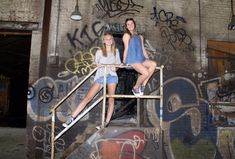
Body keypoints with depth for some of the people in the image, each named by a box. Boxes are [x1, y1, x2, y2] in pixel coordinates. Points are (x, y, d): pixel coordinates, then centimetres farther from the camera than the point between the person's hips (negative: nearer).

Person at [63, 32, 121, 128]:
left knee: (111, 99, -5)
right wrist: (98, 65, -13)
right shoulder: (99, 52, 9)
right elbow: (96, 64, 10)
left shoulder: (116, 51, 15)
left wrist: (115, 68, -5)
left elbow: (118, 63, 16)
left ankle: (106, 122, 4)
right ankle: (71, 118, -7)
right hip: (100, 76, -2)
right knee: (88, 97, -9)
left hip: (112, 75, 2)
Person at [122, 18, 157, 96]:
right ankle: (136, 87, 1)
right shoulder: (127, 35, 5)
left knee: (154, 64, -19)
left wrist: (148, 60, 12)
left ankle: (143, 85, -9)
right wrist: (124, 61, -4)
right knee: (146, 73, -25)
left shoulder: (140, 37, 21)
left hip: (141, 59, 6)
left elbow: (143, 50, 19)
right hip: (132, 60, -6)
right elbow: (126, 48, -1)